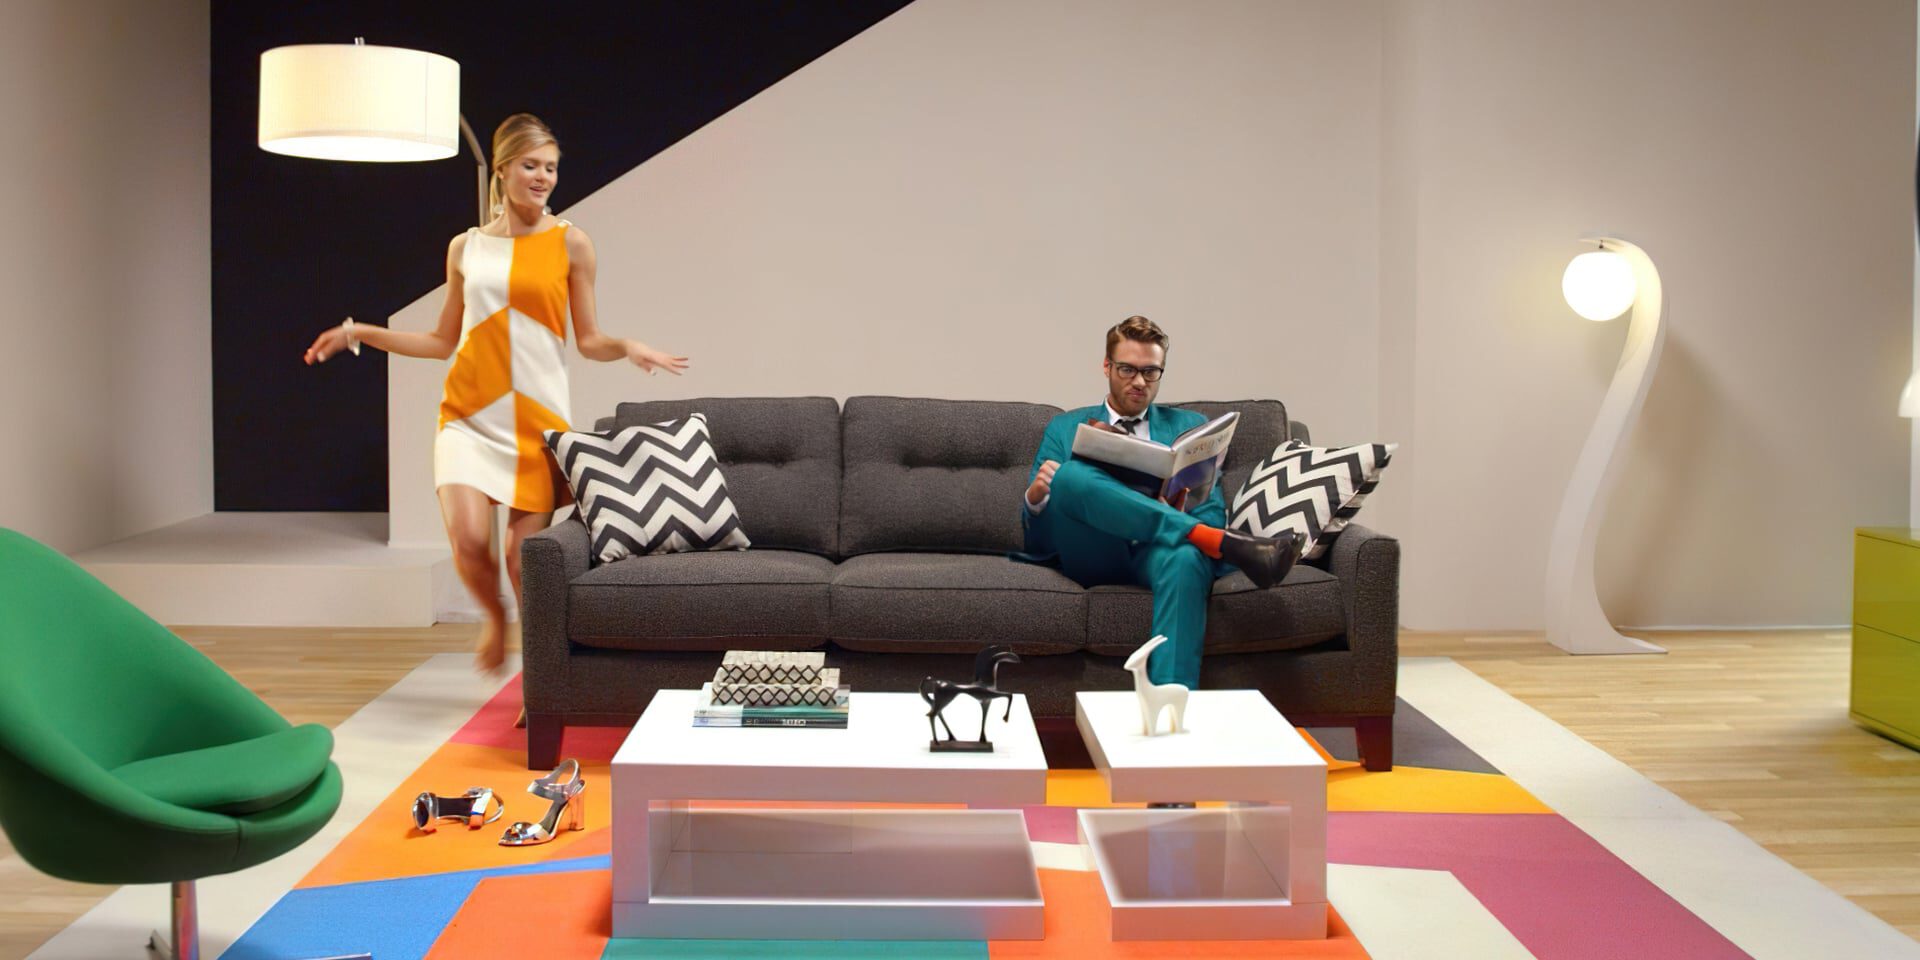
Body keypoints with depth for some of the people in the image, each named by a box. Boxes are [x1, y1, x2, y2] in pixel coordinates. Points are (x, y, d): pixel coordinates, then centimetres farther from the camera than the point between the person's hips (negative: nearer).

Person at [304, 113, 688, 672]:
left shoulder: (570, 244, 3)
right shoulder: (466, 248, 10)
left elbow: (588, 341, 4)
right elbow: (443, 342, 17)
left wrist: (627, 348, -17)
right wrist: (360, 333, 13)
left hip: (537, 418, -2)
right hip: (469, 416, 2)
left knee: (524, 556, -4)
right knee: (469, 540, -16)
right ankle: (494, 616, 19)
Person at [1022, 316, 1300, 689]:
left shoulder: (1190, 426, 22)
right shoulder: (1065, 429, 20)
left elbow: (1212, 512, 13)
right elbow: (1038, 541, 14)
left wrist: (1180, 511, -12)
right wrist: (1036, 497, -10)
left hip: (1157, 551, 0)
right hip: (1093, 556, 0)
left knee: (1186, 558, -39)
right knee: (1071, 476, -33)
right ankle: (1229, 545, -36)